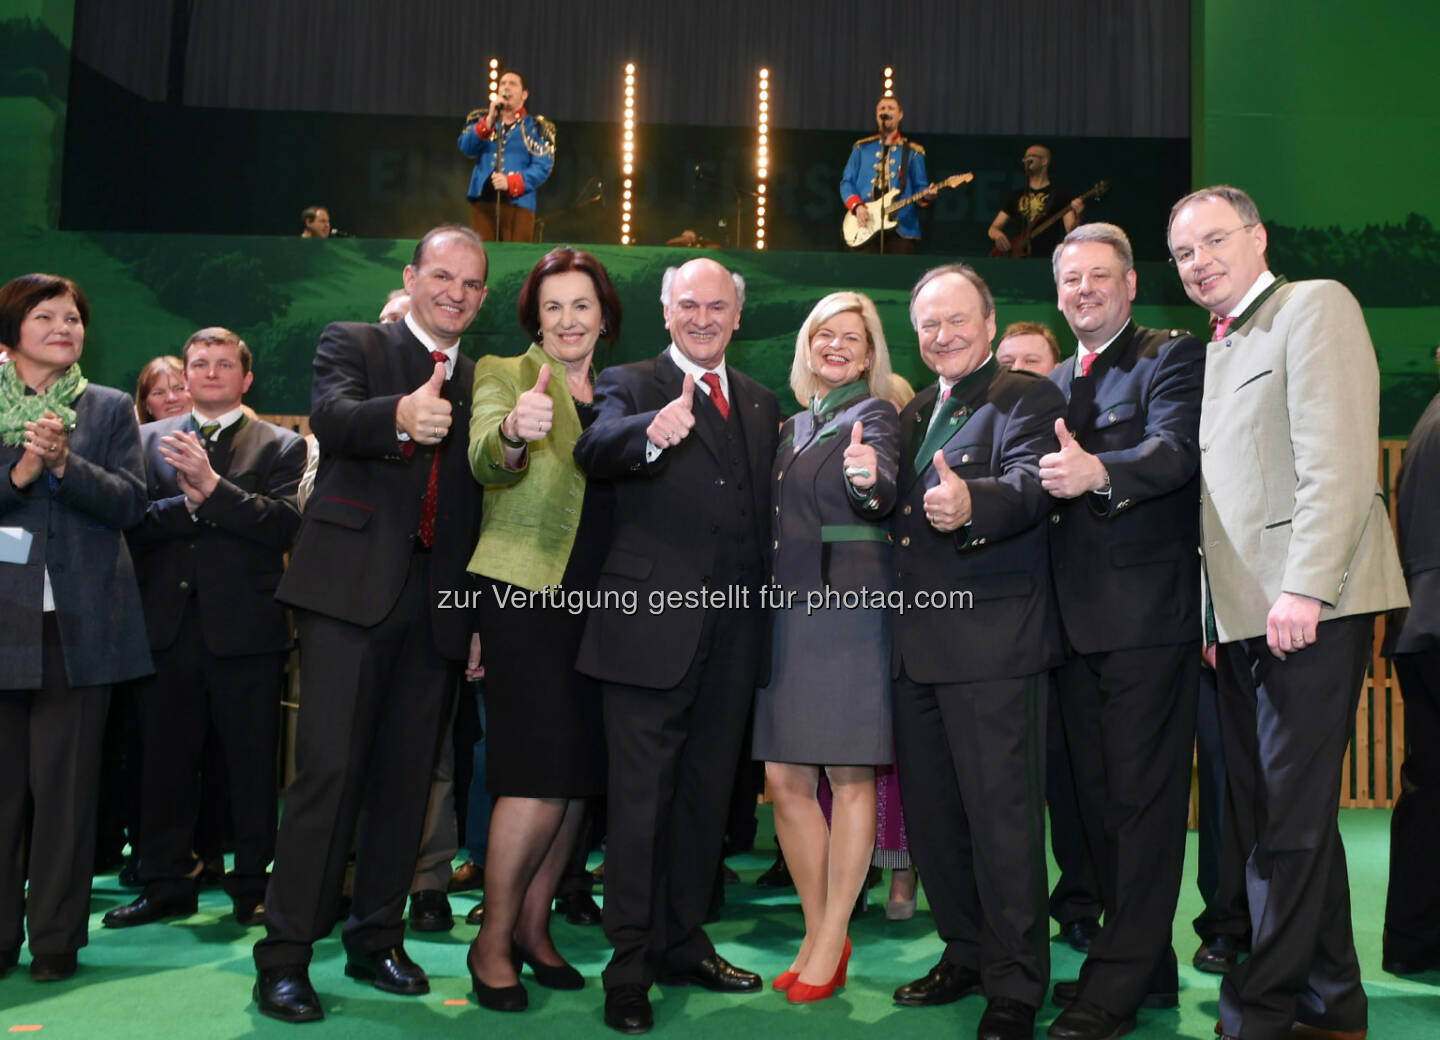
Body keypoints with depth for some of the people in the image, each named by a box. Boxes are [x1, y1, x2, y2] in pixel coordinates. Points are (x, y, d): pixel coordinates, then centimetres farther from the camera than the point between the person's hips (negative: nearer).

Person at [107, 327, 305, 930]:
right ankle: (167, 885, 22)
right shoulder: (151, 440, 14)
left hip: (244, 627, -2)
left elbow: (284, 526, -9)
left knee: (252, 765, 2)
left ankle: (253, 888, 15)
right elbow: (134, 523, 1)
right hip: (168, 625, 3)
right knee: (165, 762, 9)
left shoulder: (280, 446, 6)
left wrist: (212, 485, -15)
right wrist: (187, 501, -14)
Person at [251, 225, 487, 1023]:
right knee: (329, 770, -7)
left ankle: (376, 940, 22)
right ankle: (284, 956, 3)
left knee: (406, 777, 9)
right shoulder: (352, 344, 6)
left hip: (438, 605, 4)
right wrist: (400, 418, -39)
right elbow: (333, 417, -17)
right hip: (352, 591, -4)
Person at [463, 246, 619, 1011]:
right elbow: (485, 460, -20)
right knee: (541, 776, -9)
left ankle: (533, 925, 25)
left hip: (597, 601, 5)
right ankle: (492, 941, 9)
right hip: (527, 596, -5)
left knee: (579, 775, 8)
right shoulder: (505, 374, 1)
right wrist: (514, 431, -40)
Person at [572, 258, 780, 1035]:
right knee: (639, 799, 1)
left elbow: (765, 513, 17)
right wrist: (651, 434, -43)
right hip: (652, 627, -5)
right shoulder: (631, 384, 0)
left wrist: (766, 603, 4)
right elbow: (593, 450, -22)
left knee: (707, 796, 16)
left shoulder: (762, 403, 16)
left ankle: (682, 943, 32)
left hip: (734, 633, 6)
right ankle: (628, 970, 14)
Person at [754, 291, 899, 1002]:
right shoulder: (790, 426, 17)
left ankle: (830, 947, 10)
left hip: (848, 607, -6)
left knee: (848, 777, 0)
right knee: (785, 780, 6)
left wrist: (868, 480, -41)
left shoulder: (873, 416, -1)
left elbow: (883, 496, -21)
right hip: (785, 613, 6)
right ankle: (819, 936, 19)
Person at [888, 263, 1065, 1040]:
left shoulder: (1027, 397, -3)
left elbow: (1030, 484, -23)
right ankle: (965, 954, 31)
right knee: (929, 814, 15)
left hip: (992, 639, -7)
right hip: (915, 641, 8)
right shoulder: (913, 414, 20)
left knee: (1001, 815, -3)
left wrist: (971, 502, -42)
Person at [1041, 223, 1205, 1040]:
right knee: (1099, 798, 14)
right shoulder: (1054, 384, 20)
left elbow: (1176, 449, -21)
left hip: (1148, 612, -8)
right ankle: (1149, 967, 28)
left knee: (1143, 797, -3)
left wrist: (1098, 471, -38)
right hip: (1079, 620, 8)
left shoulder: (1173, 357, -2)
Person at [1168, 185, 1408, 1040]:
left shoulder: (1315, 305, -2)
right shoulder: (1218, 350, 22)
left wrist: (1304, 588, -21)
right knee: (1280, 817, 13)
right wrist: (1213, 614, 12)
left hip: (1309, 608, -8)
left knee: (1290, 823, -3)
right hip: (1242, 616, 9)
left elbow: (1339, 459, -15)